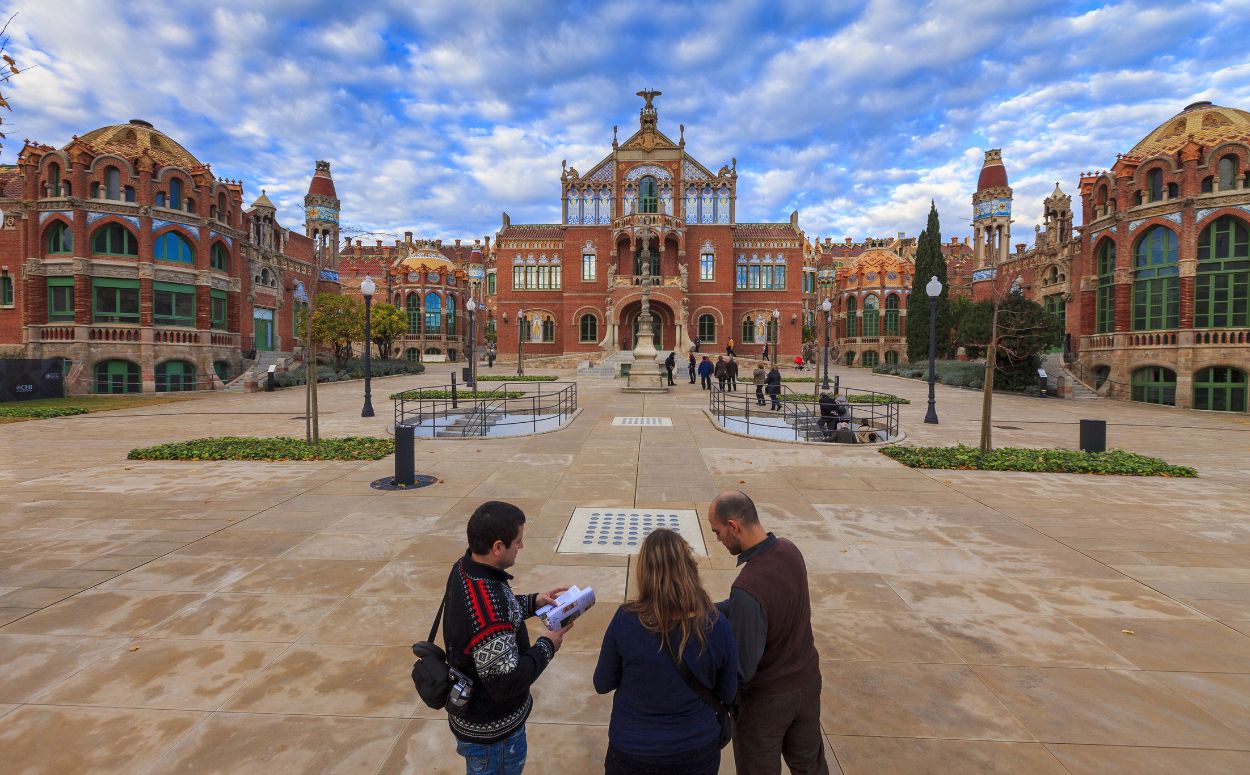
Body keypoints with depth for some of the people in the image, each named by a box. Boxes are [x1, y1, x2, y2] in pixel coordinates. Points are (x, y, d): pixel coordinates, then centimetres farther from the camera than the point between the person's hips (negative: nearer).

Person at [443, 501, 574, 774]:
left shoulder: (464, 568, -11)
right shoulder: (488, 613, -40)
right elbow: (507, 682, -32)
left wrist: (532, 602, 0)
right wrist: (547, 646, -19)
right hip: (491, 732, -8)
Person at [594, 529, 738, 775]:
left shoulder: (625, 619, -25)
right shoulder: (717, 627, -22)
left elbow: (602, 685, -9)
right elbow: (727, 696, -5)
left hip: (632, 753, -1)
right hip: (698, 752, 1)